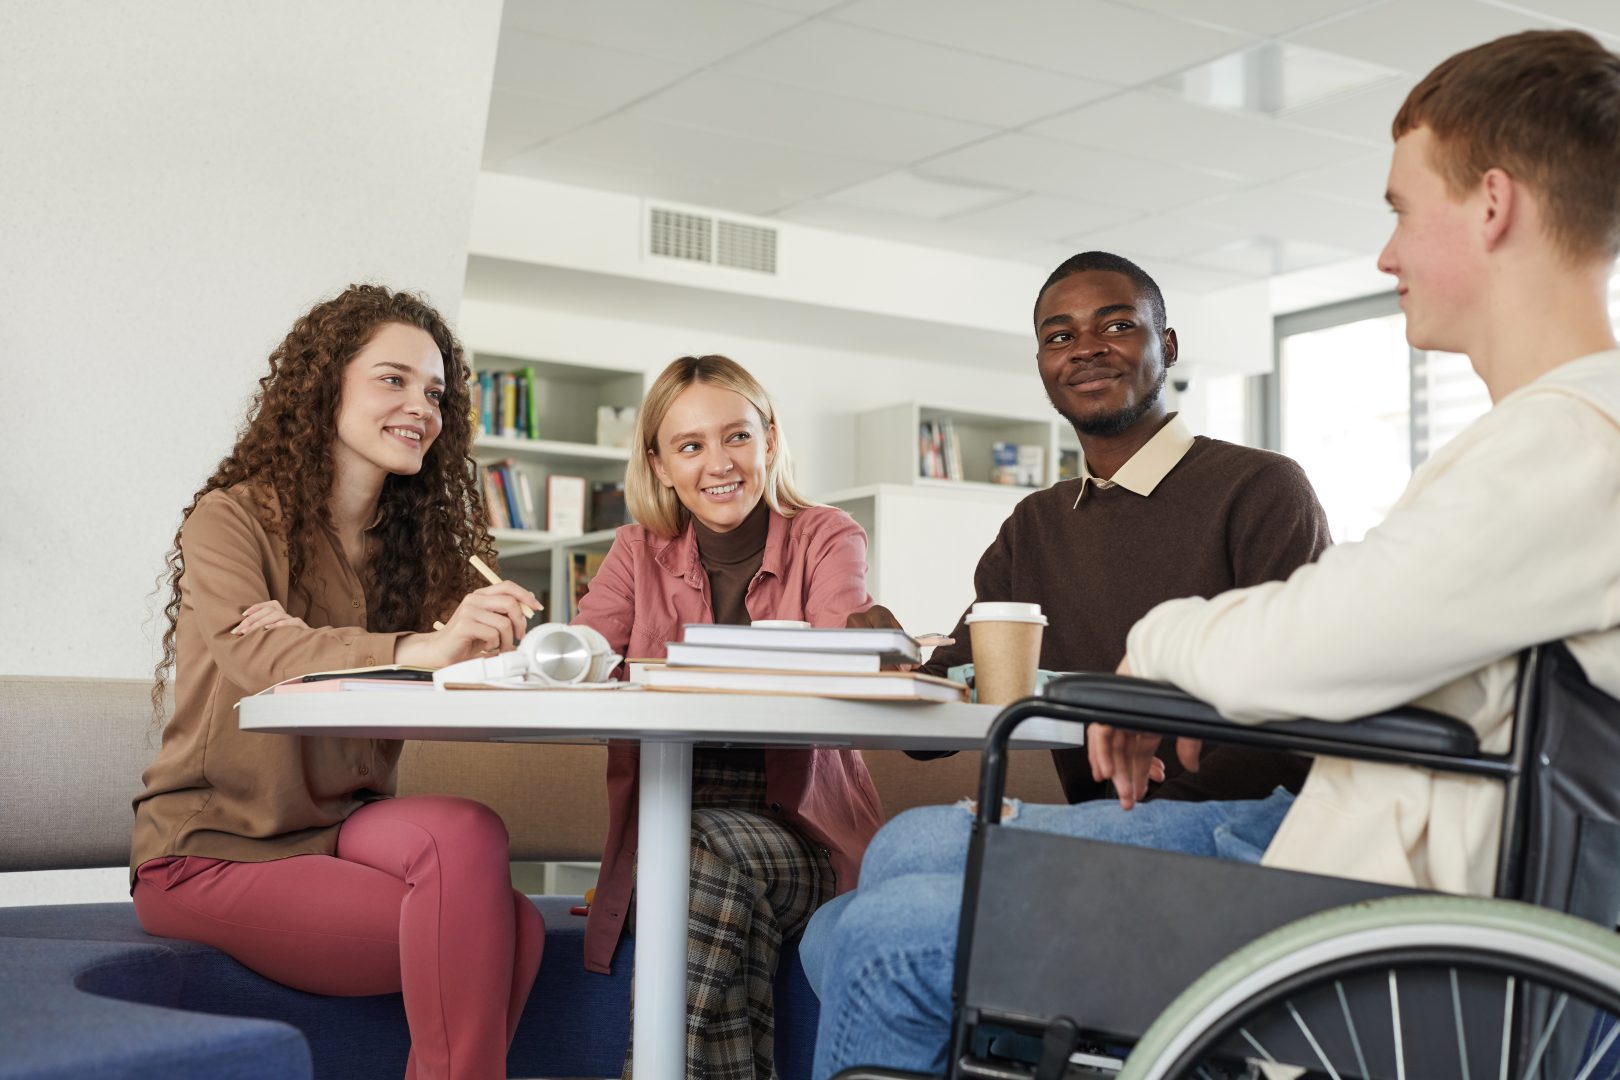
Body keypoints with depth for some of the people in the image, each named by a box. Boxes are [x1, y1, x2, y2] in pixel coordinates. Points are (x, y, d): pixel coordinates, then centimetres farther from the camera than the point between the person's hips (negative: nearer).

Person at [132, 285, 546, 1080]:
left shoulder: (417, 540, 13)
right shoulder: (232, 519, -6)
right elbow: (253, 652, -26)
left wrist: (486, 647, -23)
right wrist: (418, 650, -43)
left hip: (339, 828, 5)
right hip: (213, 849, -5)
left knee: (510, 927, -27)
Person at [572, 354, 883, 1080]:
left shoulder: (826, 539, 4)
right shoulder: (641, 552, 13)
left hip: (801, 840, -2)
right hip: (667, 830, 2)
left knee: (711, 857, -33)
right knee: (692, 856, -32)